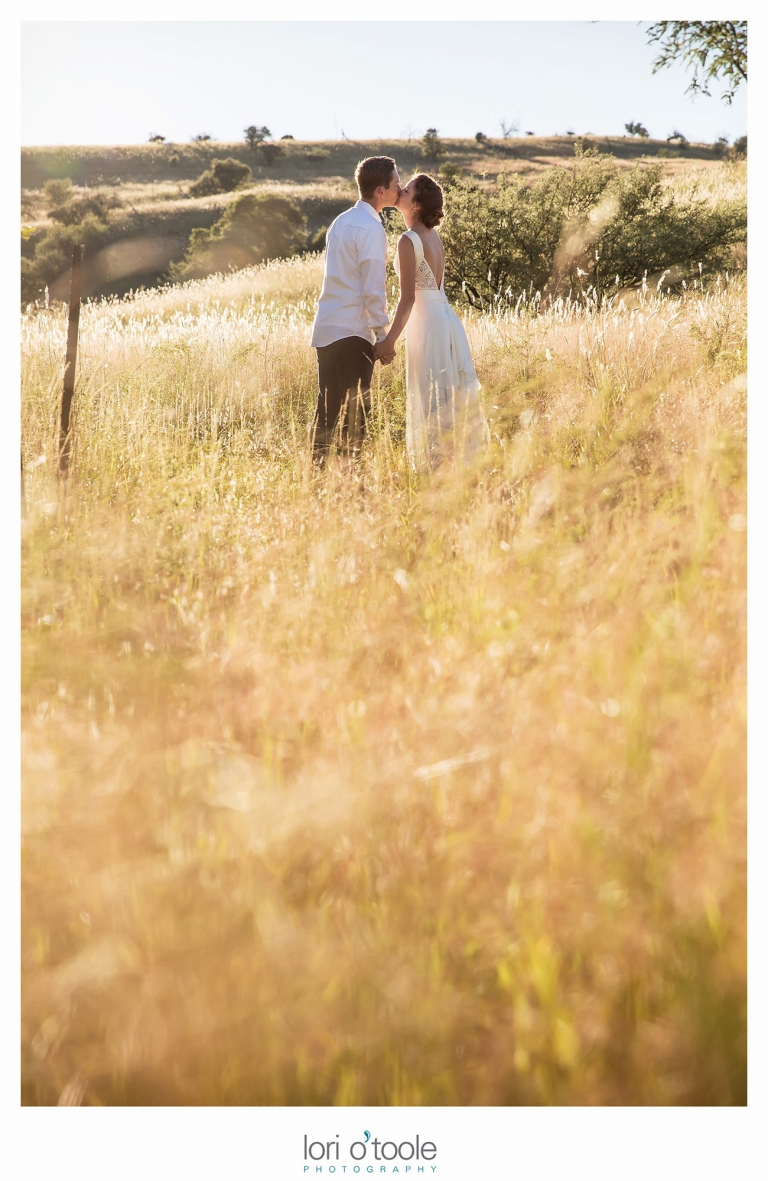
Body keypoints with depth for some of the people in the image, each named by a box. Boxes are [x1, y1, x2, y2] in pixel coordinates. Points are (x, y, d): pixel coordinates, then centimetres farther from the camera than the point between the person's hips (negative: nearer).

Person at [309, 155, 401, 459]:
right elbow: (373, 289, -16)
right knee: (355, 411, -5)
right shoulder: (371, 228, -11)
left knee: (327, 408, 10)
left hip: (325, 329, 8)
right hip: (352, 332, -8)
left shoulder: (341, 221, 16)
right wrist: (383, 335, -11)